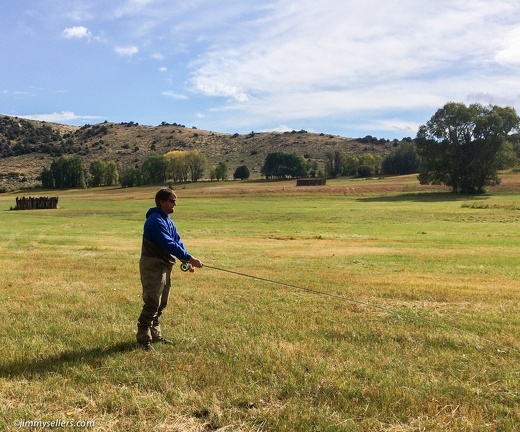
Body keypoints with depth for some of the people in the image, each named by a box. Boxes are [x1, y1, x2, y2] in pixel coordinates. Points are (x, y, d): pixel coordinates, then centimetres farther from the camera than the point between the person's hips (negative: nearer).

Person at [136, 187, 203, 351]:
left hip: (165, 266, 10)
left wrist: (187, 261, -3)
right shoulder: (155, 220, -19)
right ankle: (143, 339, -1)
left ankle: (155, 334, 27)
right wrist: (189, 258, -27)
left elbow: (177, 242, 9)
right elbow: (168, 244, -26)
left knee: (161, 303, 16)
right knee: (152, 303, -9)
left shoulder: (168, 220, 12)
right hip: (153, 266, -10)